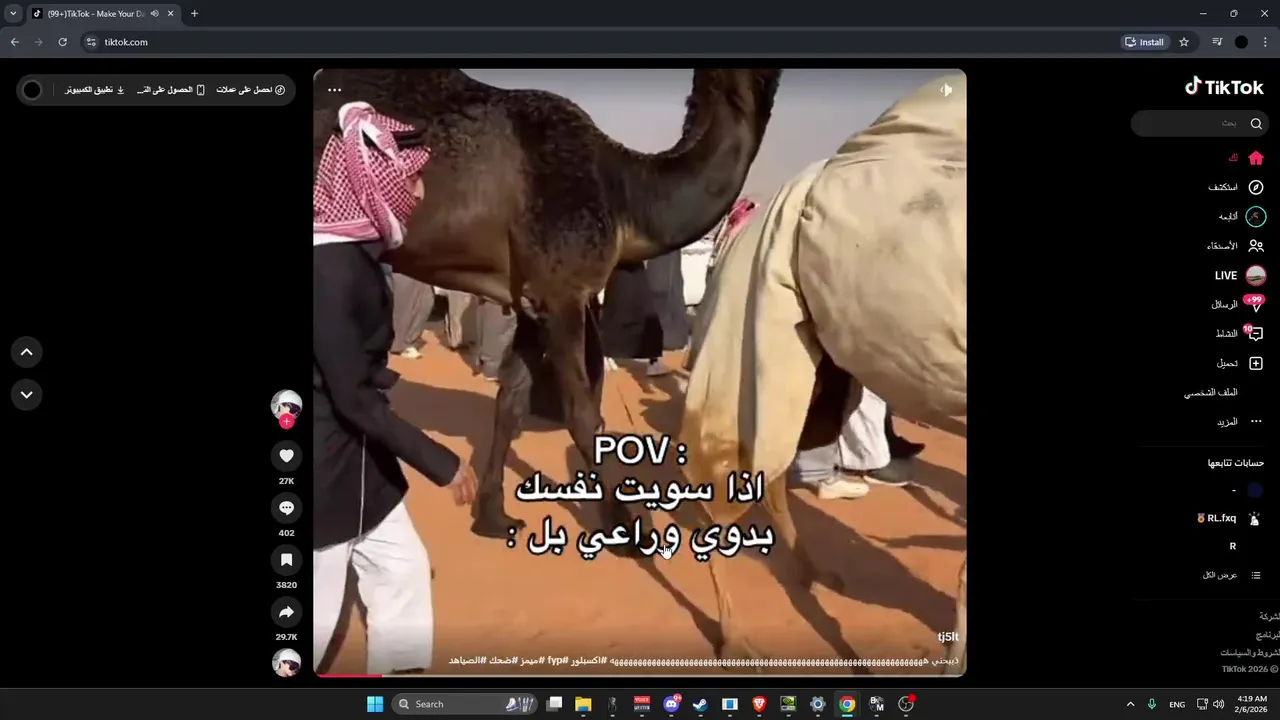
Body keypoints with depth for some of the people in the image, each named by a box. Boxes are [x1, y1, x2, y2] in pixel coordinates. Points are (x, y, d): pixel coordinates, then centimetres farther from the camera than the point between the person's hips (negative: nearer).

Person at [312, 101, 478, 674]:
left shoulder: (351, 253, 5)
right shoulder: (331, 267, -25)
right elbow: (353, 397, -24)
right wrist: (441, 464, -18)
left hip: (357, 457, 10)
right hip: (327, 463, -10)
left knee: (403, 569, 17)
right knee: (317, 609, 4)